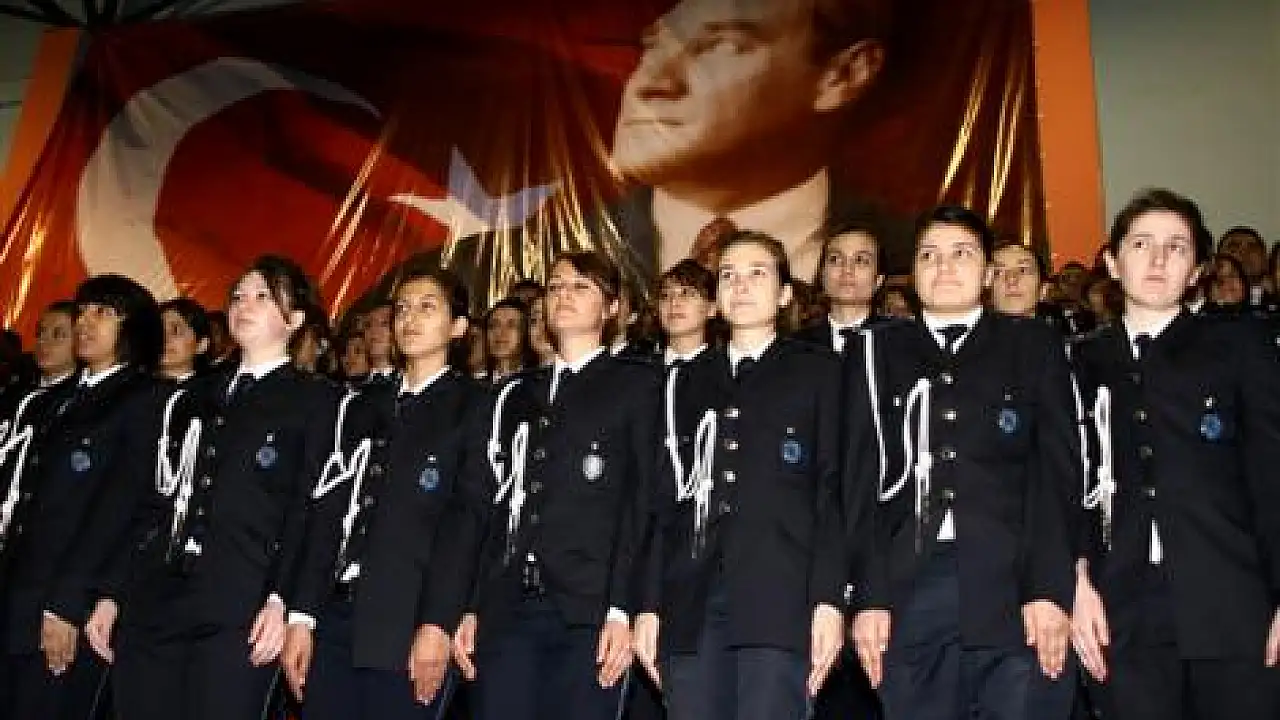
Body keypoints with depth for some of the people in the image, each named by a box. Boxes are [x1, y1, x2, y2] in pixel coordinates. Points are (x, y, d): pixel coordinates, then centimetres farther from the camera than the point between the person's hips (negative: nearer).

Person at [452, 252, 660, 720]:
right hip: (507, 610, 4)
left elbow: (643, 501, -3)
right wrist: (474, 608, 8)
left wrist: (621, 611, -12)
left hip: (589, 612, -4)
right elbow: (498, 506, 17)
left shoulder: (635, 384, 7)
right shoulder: (517, 394, 21)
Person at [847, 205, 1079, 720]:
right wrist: (867, 598, -2)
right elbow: (862, 481, 7)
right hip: (910, 596, 1)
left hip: (1016, 593, 0)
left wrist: (1051, 590, -8)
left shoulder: (1033, 346, 12)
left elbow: (1056, 471, 4)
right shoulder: (876, 352, 14)